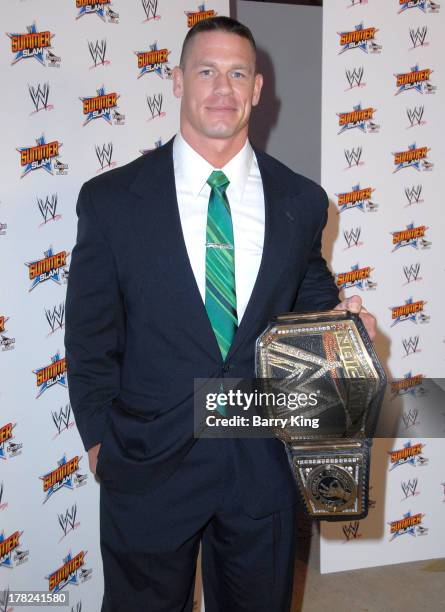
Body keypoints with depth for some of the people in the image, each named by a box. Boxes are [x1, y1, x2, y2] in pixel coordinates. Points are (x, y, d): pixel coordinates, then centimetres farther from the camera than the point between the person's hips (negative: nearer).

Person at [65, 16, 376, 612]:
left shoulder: (302, 201, -1)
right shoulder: (111, 199, -7)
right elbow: (90, 334, -1)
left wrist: (338, 318, -8)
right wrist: (100, 439, -1)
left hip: (265, 464, 2)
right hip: (150, 465, -1)